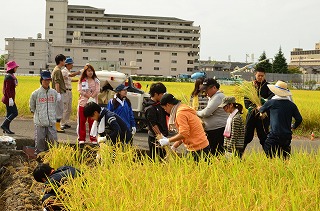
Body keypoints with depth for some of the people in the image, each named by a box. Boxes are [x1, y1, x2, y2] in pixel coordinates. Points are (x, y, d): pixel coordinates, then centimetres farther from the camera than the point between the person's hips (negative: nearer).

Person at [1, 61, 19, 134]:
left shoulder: (11, 76, 14)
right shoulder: (9, 77, -16)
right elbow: (7, 89, -21)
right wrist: (10, 99, -25)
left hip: (8, 98, 10)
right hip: (9, 98, -10)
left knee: (9, 113, 12)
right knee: (15, 113, -8)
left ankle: (6, 129, 16)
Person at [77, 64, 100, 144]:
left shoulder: (96, 81, 9)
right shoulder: (81, 81, 7)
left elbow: (97, 91, -2)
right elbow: (80, 90, -5)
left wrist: (92, 97, -16)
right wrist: (89, 96, -12)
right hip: (83, 103, 0)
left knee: (92, 121, 1)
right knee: (82, 121, 1)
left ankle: (93, 138, 7)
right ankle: (81, 138, 8)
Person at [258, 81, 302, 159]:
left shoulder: (271, 102, -3)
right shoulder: (291, 105, 5)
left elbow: (261, 110, 16)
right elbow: (299, 119, 6)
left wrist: (259, 108, 40)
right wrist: (293, 126, 26)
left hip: (274, 135, -4)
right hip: (287, 136, 5)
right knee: (285, 158, 12)